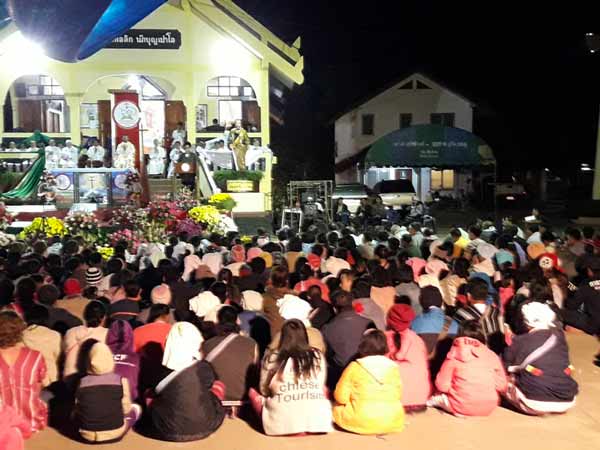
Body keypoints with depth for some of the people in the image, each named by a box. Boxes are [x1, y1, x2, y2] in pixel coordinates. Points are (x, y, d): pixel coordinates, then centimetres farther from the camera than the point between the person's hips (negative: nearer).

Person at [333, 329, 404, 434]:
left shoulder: (354, 367, -7)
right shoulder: (393, 367, 2)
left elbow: (341, 397, -6)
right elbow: (398, 395, 9)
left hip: (361, 422, 0)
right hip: (393, 423, 1)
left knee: (338, 408, 22)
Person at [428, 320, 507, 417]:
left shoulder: (455, 355, -2)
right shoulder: (492, 356, 3)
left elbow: (442, 385, -3)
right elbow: (501, 386, 4)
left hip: (461, 407, -1)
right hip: (488, 409, 1)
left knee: (436, 396, 25)